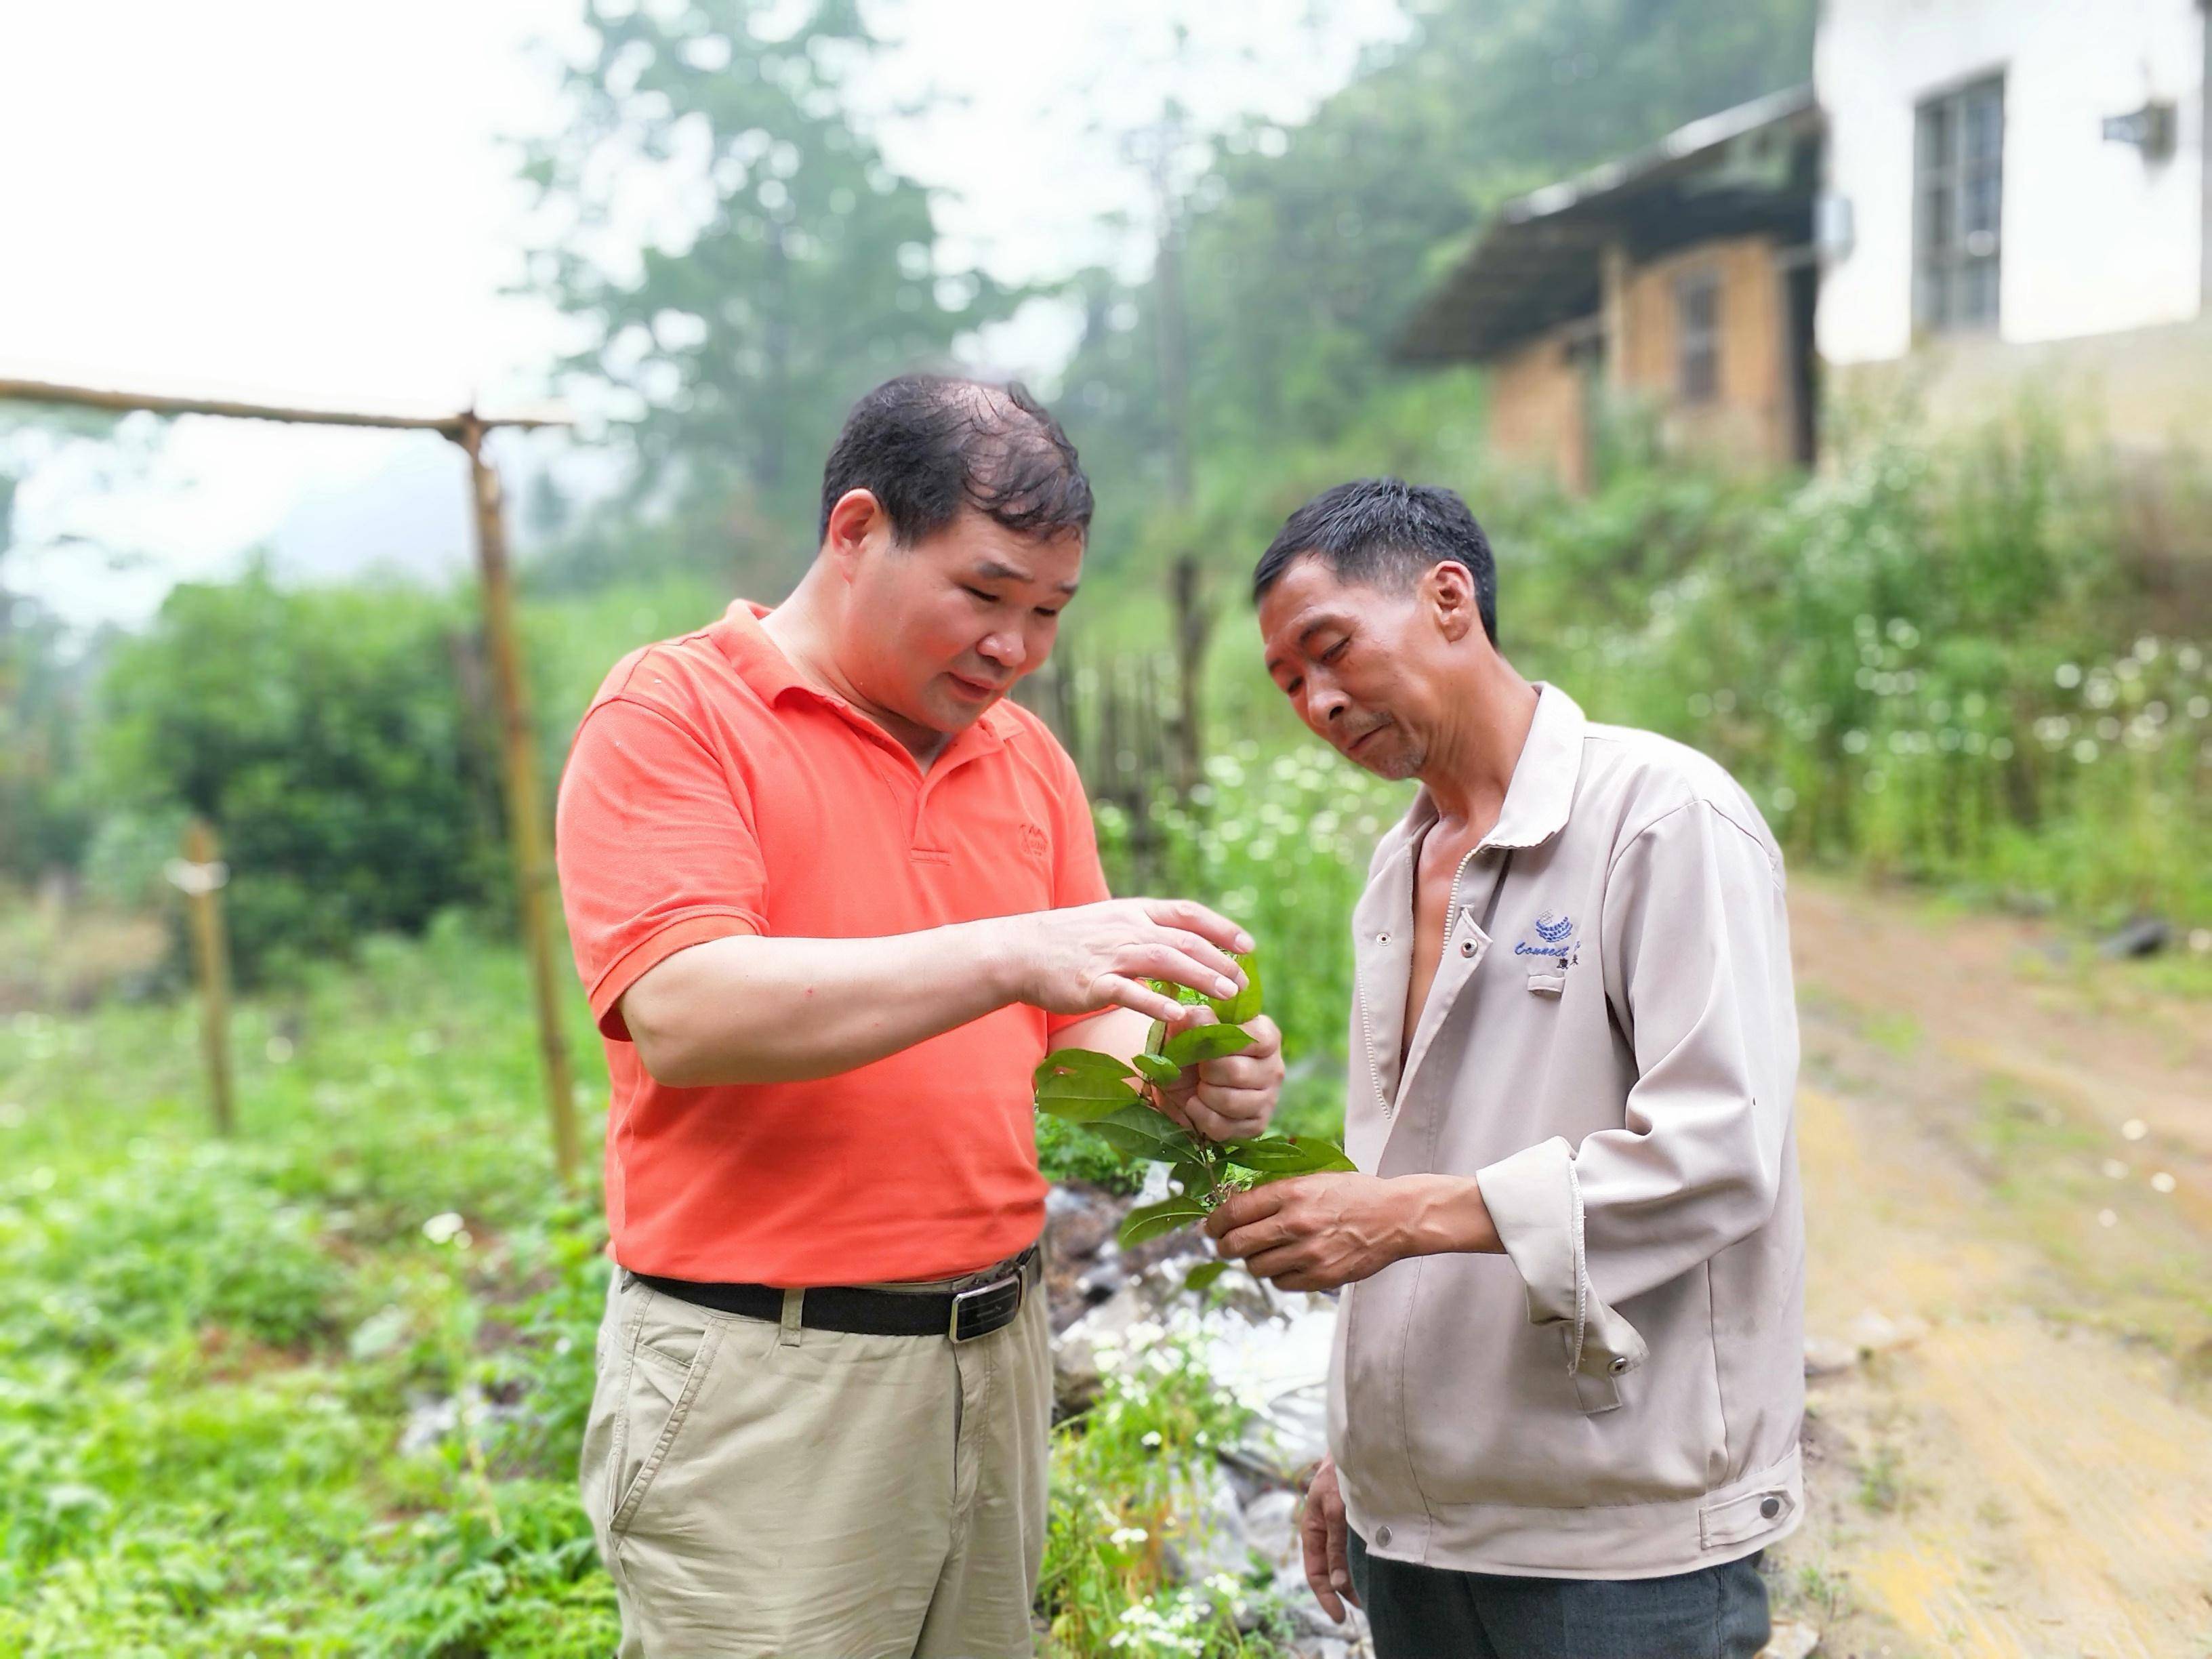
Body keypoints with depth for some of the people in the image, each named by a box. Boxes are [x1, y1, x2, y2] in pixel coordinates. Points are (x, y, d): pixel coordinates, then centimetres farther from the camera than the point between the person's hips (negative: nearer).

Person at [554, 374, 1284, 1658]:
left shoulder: (1026, 754, 11)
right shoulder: (674, 715, -7)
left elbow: (1079, 1035, 13)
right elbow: (679, 1011, -20)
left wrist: (1177, 1079, -10)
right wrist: (1006, 953, -26)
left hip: (998, 1350, 5)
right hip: (765, 1374, -5)